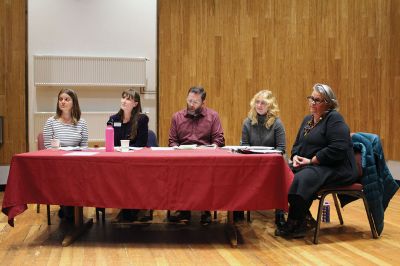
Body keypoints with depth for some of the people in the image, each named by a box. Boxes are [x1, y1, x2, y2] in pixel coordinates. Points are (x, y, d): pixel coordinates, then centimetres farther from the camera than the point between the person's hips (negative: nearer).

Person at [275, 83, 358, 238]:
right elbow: (297, 144, 21)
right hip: (309, 165, 9)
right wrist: (295, 157, -3)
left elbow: (338, 148, -22)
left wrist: (311, 160, -19)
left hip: (337, 169, -9)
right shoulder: (308, 119, 16)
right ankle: (304, 216, -5)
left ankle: (296, 224, -18)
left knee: (302, 178, -33)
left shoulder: (334, 119, -10)